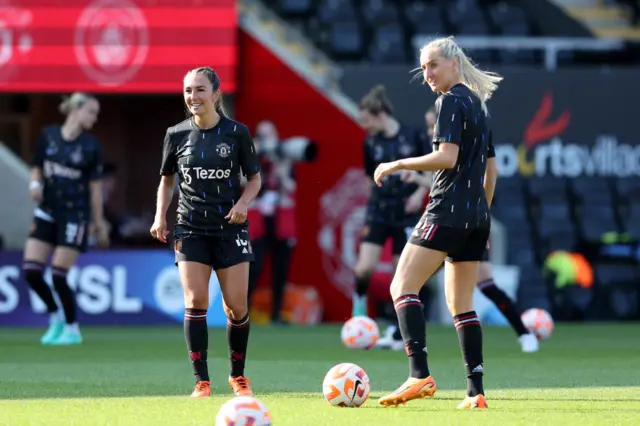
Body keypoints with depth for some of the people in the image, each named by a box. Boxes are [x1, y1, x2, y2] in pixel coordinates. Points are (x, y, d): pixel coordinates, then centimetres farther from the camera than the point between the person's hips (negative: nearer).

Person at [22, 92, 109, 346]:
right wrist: (35, 184, -11)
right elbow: (37, 168, 12)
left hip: (75, 216, -4)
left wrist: (98, 223, -1)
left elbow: (95, 187, -2)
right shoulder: (48, 136, 1)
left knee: (58, 275, -7)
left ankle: (72, 329, 11)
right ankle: (55, 317, 19)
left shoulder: (91, 146, -5)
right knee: (31, 270, -4)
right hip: (47, 212, 4)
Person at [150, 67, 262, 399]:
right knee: (196, 300, -12)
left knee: (236, 306, -1)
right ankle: (201, 381, -7)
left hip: (230, 228, -1)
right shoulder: (176, 135, 2)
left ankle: (237, 375, 20)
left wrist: (243, 203, -14)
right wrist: (160, 216, 1)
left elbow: (254, 178, 5)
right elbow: (167, 179, 14)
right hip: (191, 229, 1)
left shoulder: (237, 133, -3)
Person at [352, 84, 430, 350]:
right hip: (378, 212, 2)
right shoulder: (371, 143, 1)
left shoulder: (413, 137, -8)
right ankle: (358, 322, 0)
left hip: (406, 215, -2)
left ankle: (396, 334, 11)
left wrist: (420, 192, -12)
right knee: (363, 268, -15)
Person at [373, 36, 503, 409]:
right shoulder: (479, 104, 19)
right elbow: (490, 170, 23)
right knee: (462, 304, 10)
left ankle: (420, 375, -25)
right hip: (477, 216, 9)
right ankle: (476, 391, 3)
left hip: (448, 210, -9)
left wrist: (398, 165, -10)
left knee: (403, 286, -10)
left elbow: (447, 157, -18)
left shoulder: (451, 101, -8)